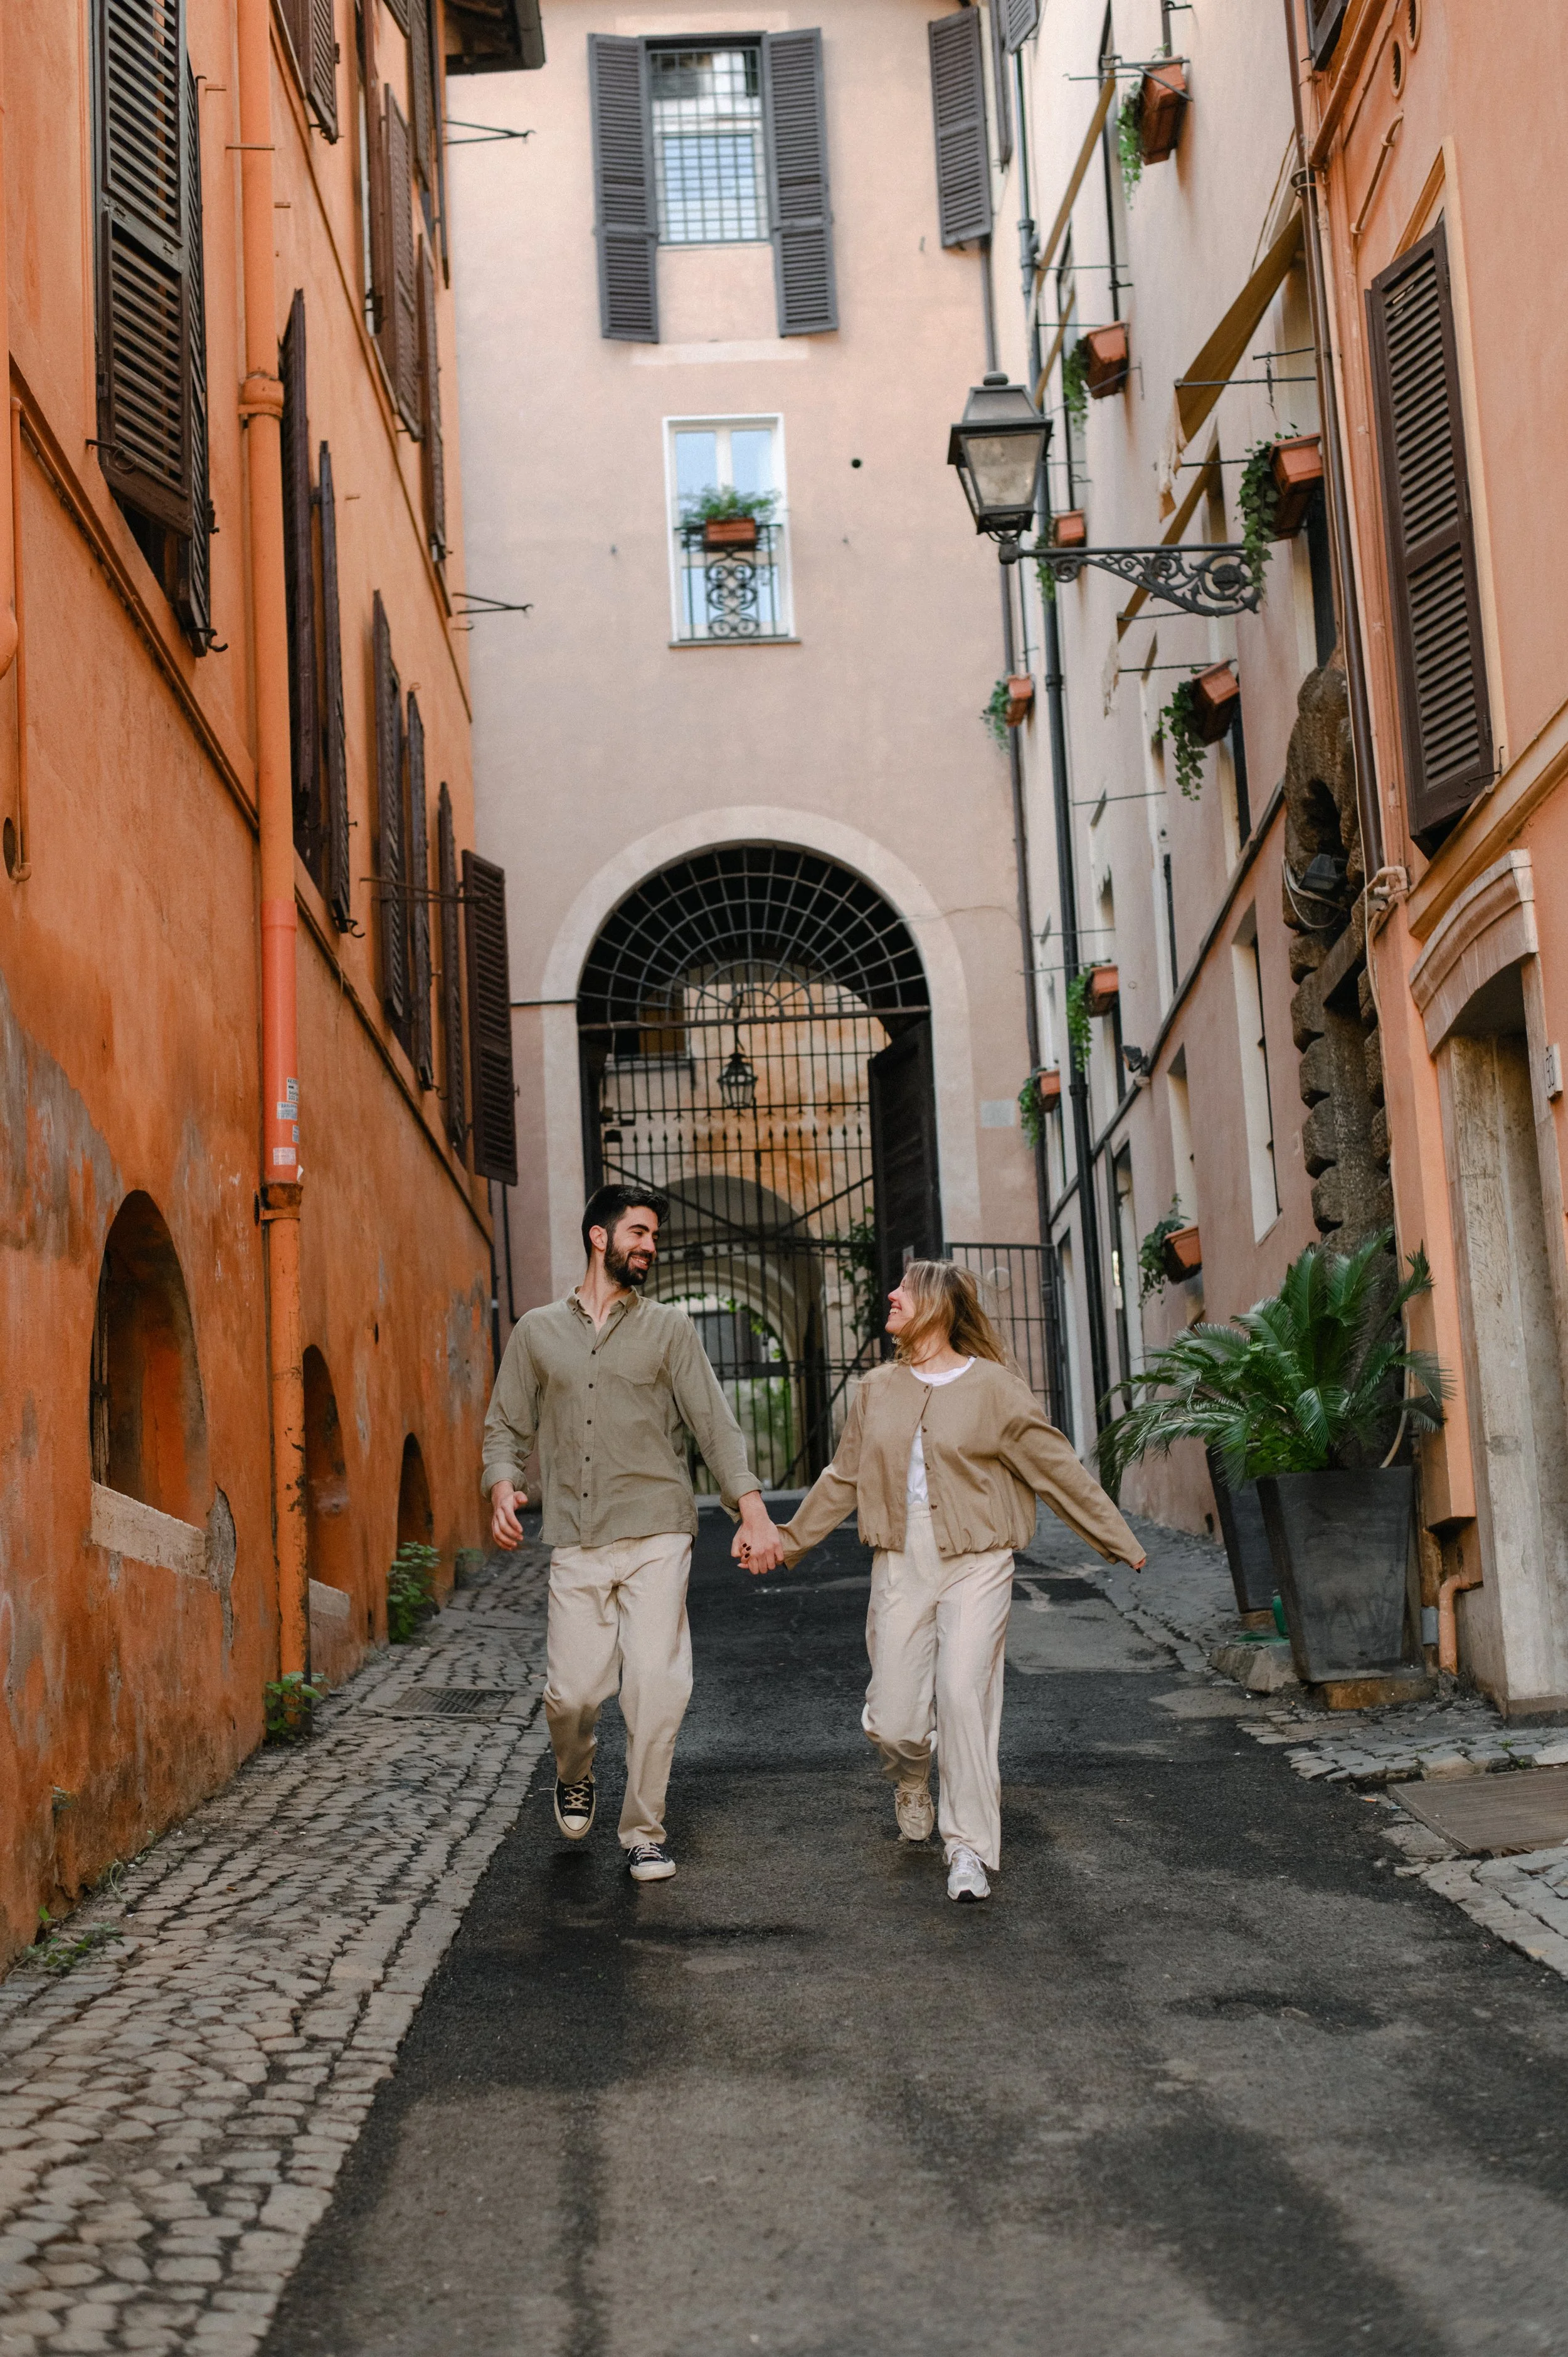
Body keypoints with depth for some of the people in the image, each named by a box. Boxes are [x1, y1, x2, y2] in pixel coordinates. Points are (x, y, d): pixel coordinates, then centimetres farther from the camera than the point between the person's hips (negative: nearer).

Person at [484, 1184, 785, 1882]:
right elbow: (506, 1426, 14)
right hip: (576, 1541, 1)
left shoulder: (668, 1328, 8)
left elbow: (713, 1422, 2)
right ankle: (575, 1778, 31)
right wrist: (502, 1486, -7)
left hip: (657, 1535, -1)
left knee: (656, 1685, -8)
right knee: (572, 1690, -3)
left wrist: (751, 1508, -9)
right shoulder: (537, 1332, 12)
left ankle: (644, 1832, 8)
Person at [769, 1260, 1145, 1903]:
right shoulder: (878, 1391, 10)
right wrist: (788, 1540, 24)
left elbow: (1058, 1470, 2)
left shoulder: (993, 1388, -2)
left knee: (964, 1692, -17)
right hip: (901, 1565, 3)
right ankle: (912, 1780, 37)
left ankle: (969, 1848, -6)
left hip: (975, 1565, -3)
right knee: (893, 1720, 0)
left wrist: (1118, 1540, 2)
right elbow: (841, 1479, 21)